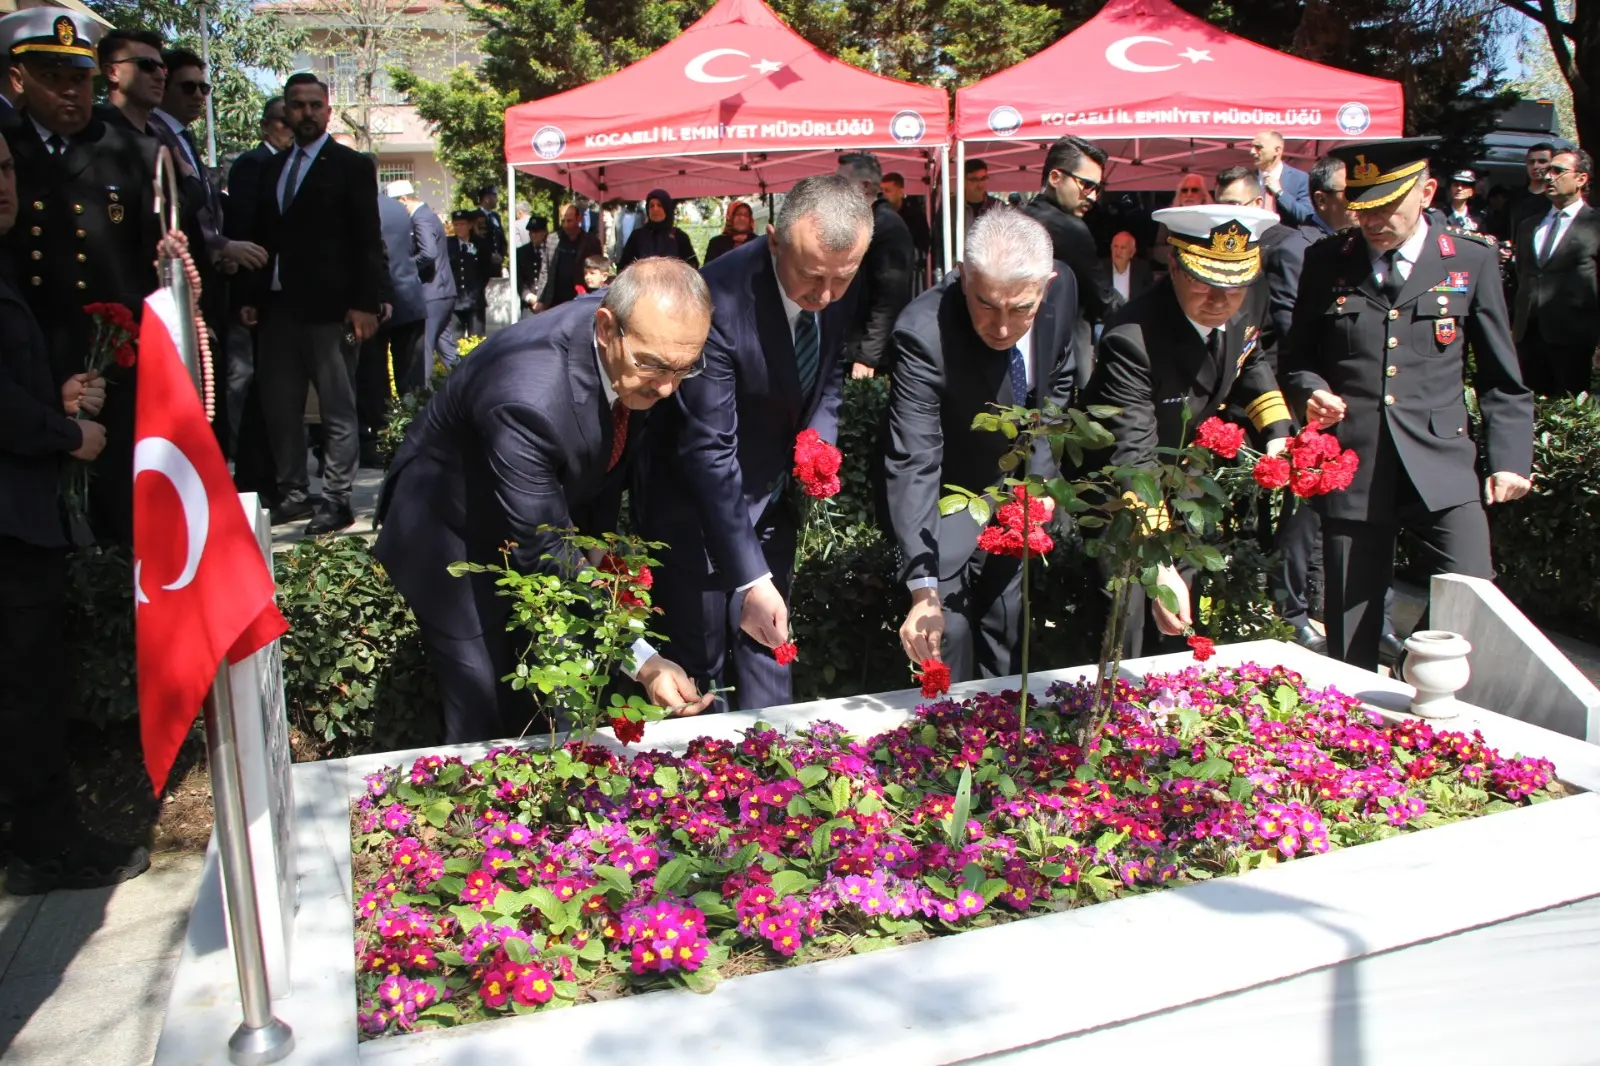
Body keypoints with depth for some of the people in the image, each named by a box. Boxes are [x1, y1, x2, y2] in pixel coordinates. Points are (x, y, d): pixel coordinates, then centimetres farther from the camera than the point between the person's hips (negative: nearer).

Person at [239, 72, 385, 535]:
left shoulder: (353, 165, 1)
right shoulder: (273, 167, 18)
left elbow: (368, 241, -5)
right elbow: (263, 237, 17)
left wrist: (365, 303, -12)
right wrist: (251, 297, 10)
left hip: (329, 306, -6)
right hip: (277, 305, 6)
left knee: (337, 410, 0)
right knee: (279, 407, 10)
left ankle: (337, 500, 6)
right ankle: (293, 493, 20)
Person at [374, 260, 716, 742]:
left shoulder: (642, 344, -18)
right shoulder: (527, 397, -40)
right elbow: (547, 553, -35)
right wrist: (639, 659, -38)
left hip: (549, 514, 7)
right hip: (454, 539, -6)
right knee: (486, 718, -3)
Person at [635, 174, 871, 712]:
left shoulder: (837, 288, -11)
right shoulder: (719, 299, -31)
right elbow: (709, 450, -29)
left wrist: (821, 437, -12)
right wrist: (751, 579, -31)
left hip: (771, 496, 6)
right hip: (695, 504, -6)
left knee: (768, 644, 16)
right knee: (700, 663, 5)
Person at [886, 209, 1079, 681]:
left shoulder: (1062, 287, -18)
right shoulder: (923, 333, -35)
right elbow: (913, 465, -37)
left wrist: (1041, 477, -7)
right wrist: (923, 591, -43)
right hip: (948, 505, -5)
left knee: (1004, 649, 17)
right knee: (947, 638, -6)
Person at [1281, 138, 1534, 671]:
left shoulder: (1472, 261, 7)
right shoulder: (1326, 261, 9)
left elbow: (1501, 378, 11)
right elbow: (1297, 358, 15)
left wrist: (1509, 458, 2)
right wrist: (1312, 391, -6)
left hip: (1443, 469, 0)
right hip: (1351, 469, 1)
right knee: (1350, 636, 5)